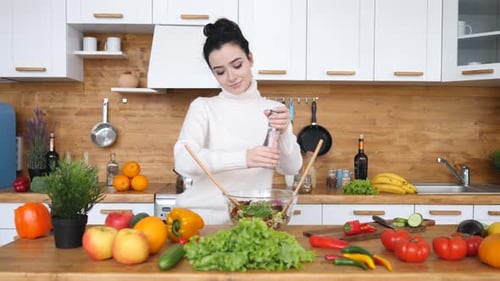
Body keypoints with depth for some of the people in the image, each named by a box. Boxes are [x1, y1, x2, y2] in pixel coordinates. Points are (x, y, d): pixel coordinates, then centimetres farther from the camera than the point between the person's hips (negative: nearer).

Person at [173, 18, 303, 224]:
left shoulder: (274, 110, 10)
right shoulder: (203, 107, 3)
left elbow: (292, 168, 3)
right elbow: (183, 161, -12)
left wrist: (284, 133, -17)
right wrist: (244, 158, -25)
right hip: (202, 217, -1)